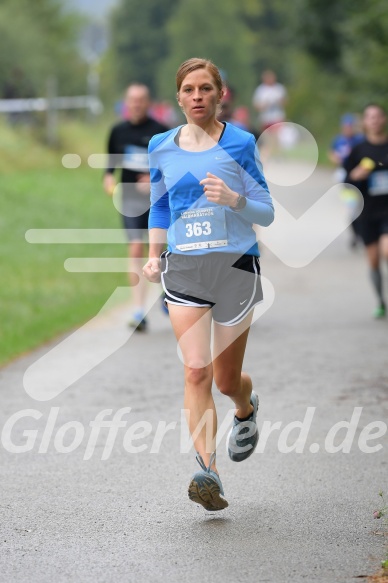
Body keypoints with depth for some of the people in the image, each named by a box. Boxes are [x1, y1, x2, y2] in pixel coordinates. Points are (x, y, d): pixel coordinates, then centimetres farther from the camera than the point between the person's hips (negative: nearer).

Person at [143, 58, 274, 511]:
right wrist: (154, 255, 6)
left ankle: (246, 410, 45)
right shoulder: (161, 148, 8)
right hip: (183, 268, 2)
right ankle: (208, 472, -23)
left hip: (236, 265, -1)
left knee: (226, 379, 8)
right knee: (196, 370, -16)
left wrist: (232, 198, -19)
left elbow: (266, 213, 1)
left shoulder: (240, 143, -1)